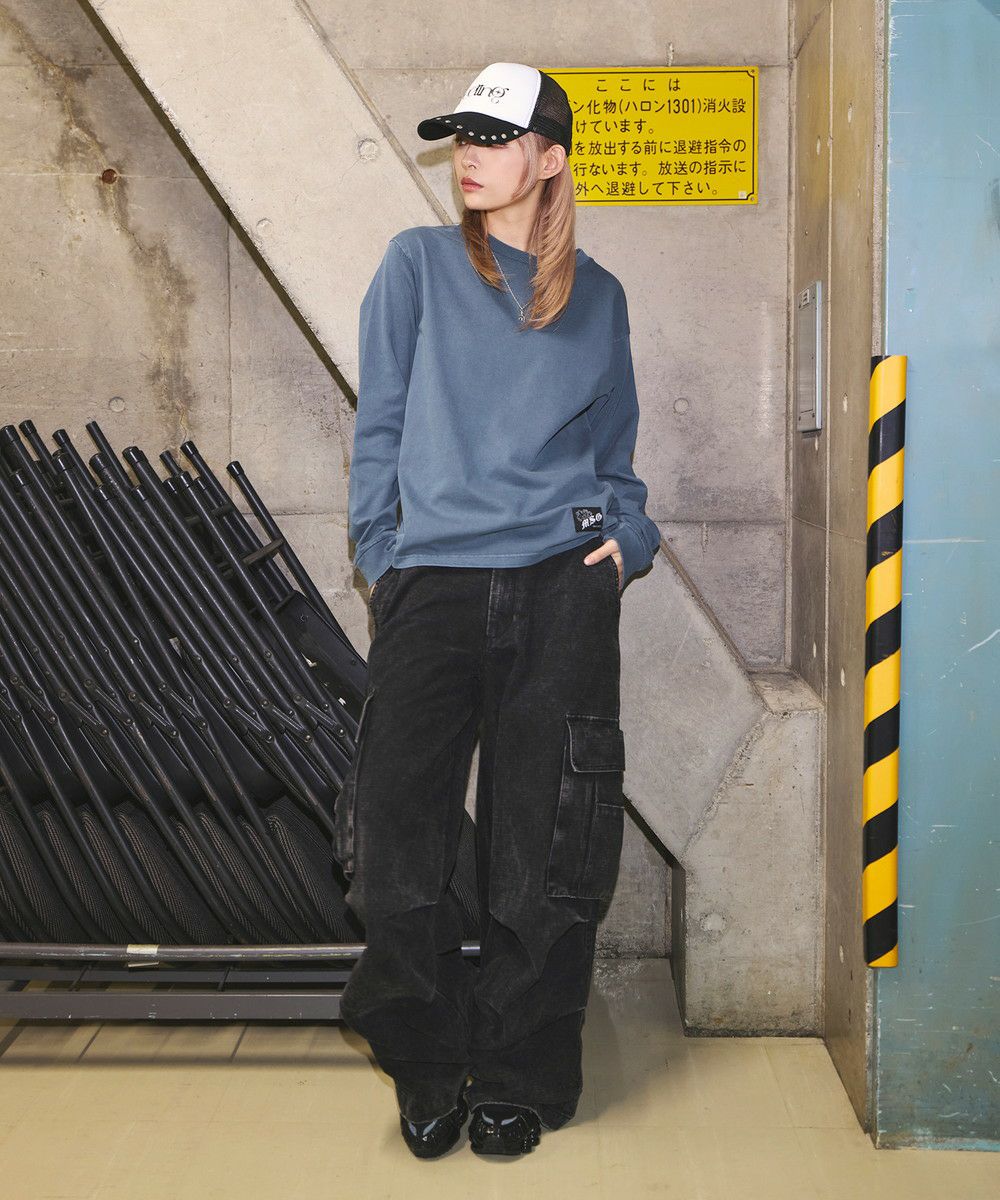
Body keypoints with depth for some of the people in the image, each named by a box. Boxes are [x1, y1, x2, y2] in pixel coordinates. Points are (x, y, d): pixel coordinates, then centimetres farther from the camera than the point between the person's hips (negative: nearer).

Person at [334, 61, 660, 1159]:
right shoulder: (418, 264, 11)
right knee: (394, 848, -7)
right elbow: (379, 424, 8)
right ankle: (428, 1069, 14)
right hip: (432, 584, -1)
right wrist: (380, 557, 0)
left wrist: (625, 538, 3)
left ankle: (519, 1079, 18)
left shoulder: (597, 297, 16)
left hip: (562, 586, 1)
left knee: (544, 859, 2)